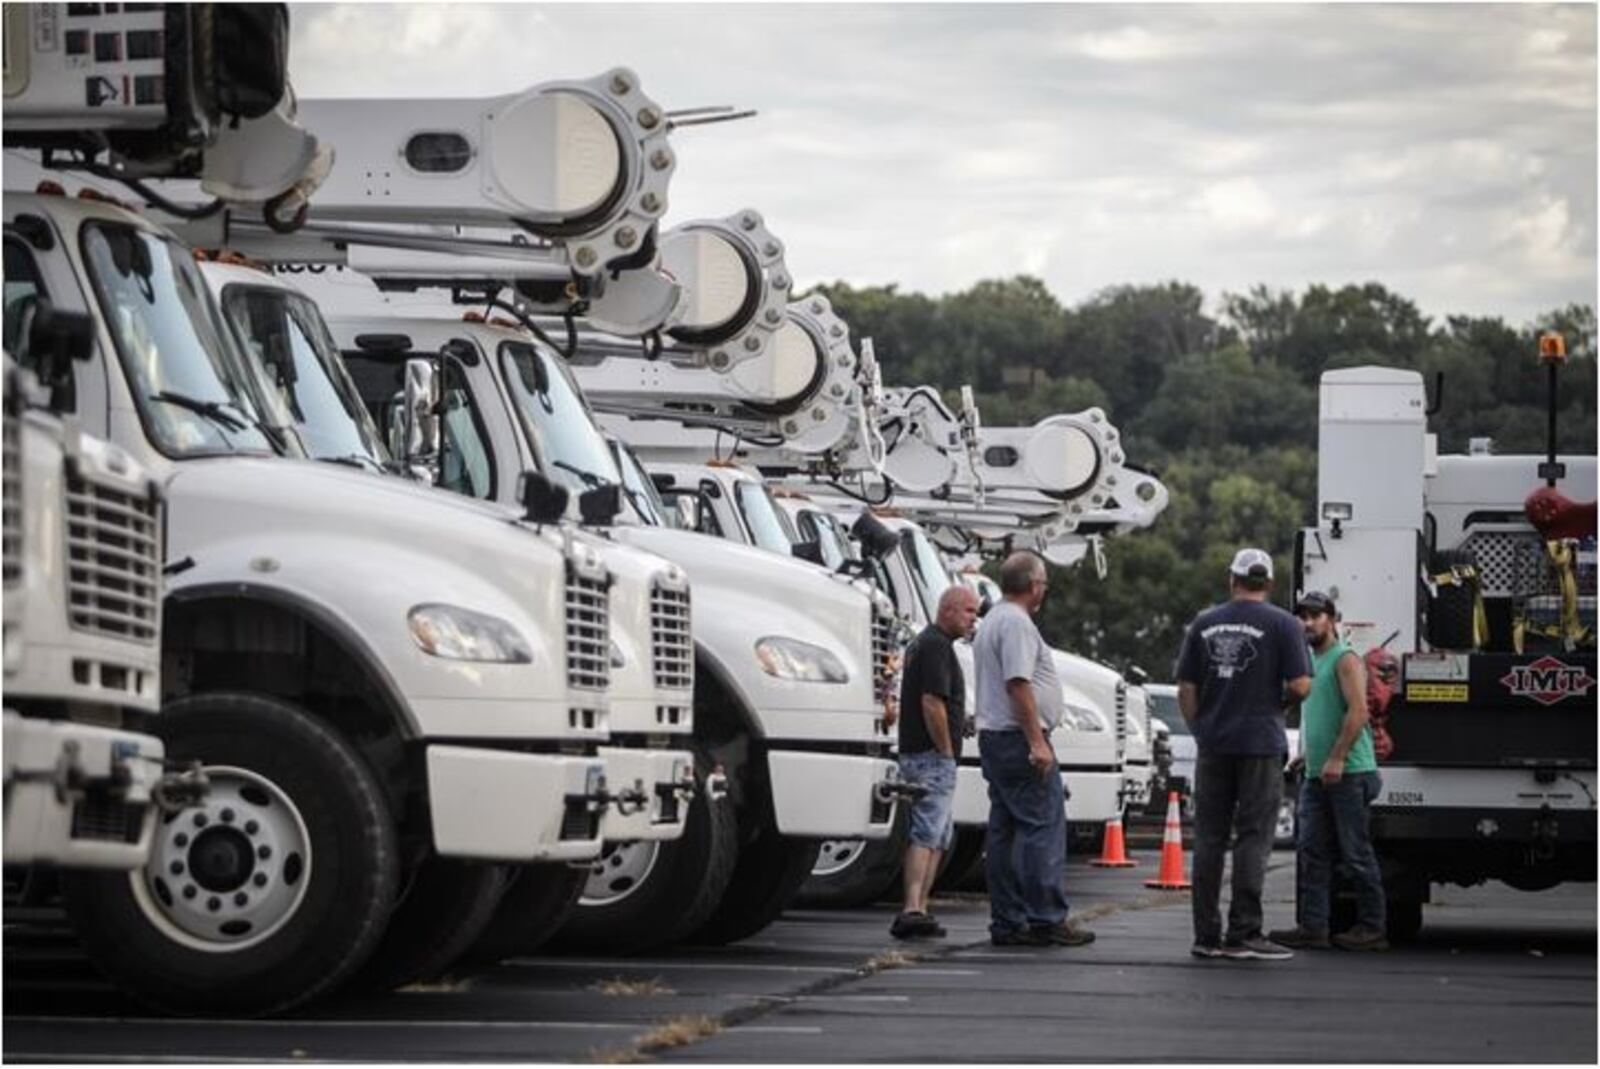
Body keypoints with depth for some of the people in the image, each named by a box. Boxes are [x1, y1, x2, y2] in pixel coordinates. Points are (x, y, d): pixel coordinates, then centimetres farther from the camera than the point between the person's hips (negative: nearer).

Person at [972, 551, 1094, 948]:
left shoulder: (992, 622, 21)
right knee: (1043, 827, -10)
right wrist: (1037, 741, -22)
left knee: (1005, 832, 9)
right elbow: (1018, 684, -21)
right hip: (1019, 737, -11)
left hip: (993, 737, 11)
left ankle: (1007, 922, 9)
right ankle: (1046, 919, -13)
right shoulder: (1017, 623, -13)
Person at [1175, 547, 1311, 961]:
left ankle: (1207, 935, 7)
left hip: (1214, 745, 3)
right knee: (1252, 838, -2)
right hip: (1261, 744, -3)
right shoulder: (1282, 624, -4)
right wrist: (1280, 699, 11)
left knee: (1209, 839, 7)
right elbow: (1300, 686, -10)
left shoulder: (1204, 624, 7)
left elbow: (1186, 689, 7)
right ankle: (1243, 932, -5)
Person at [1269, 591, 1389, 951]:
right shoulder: (1308, 662, 19)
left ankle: (1372, 928, 1)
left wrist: (1337, 758, -21)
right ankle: (1313, 927, 3)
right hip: (1316, 774, 9)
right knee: (1312, 851, 3)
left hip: (1348, 773, -9)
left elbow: (1358, 711, -18)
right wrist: (1305, 756, 19)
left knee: (1356, 853, -4)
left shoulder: (1345, 660, -8)